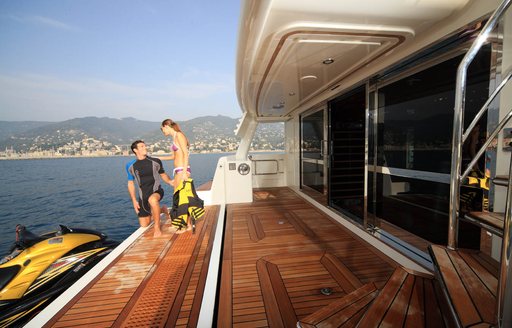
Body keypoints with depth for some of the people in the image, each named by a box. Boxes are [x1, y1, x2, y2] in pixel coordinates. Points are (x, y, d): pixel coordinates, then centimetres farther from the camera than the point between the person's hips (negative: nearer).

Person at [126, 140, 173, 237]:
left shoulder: (155, 161, -3)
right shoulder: (130, 166, 2)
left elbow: (163, 174, 11)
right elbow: (130, 184, 9)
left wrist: (170, 181, -10)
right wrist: (134, 200, 3)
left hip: (156, 191, -3)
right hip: (143, 196, 3)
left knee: (152, 199, -42)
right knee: (144, 225, 9)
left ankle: (157, 227, -24)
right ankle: (161, 210, 34)